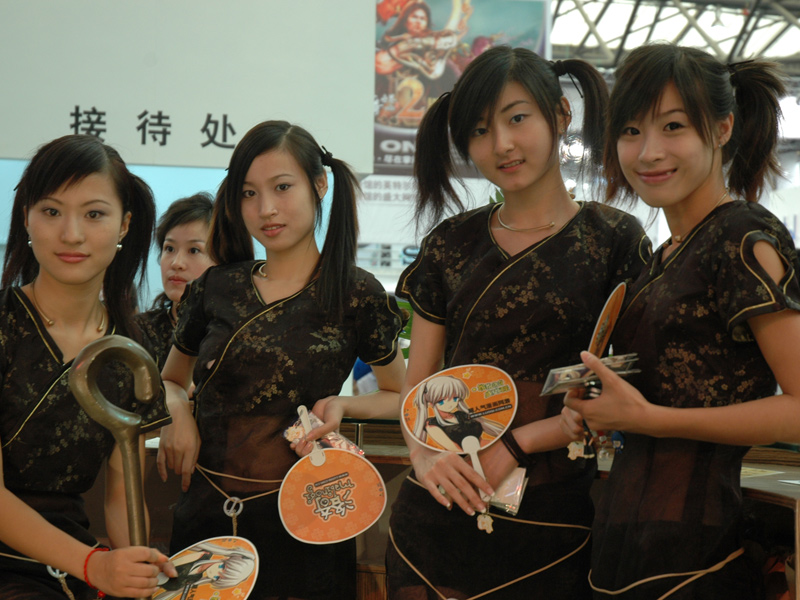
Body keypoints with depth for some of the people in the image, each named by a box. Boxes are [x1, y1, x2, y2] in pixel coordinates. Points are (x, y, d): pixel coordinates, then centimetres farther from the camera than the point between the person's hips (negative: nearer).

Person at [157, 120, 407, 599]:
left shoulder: (356, 294, -4)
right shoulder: (215, 290, 4)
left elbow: (402, 397, 9)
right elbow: (171, 380, 20)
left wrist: (343, 404, -10)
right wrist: (176, 410, -2)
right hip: (207, 516, 3)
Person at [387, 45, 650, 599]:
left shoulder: (614, 238, -1)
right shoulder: (452, 243, 8)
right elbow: (418, 382, 9)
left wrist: (516, 443, -14)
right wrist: (424, 455, -10)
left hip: (552, 517, -2)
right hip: (440, 511, 3)